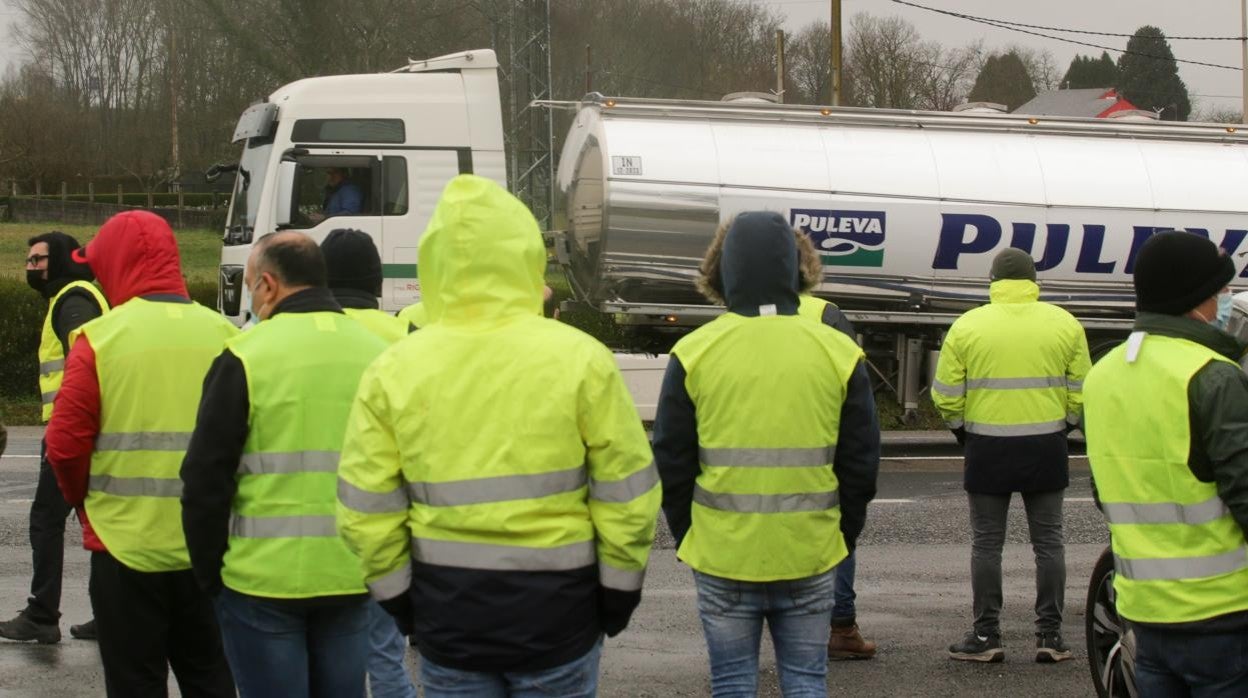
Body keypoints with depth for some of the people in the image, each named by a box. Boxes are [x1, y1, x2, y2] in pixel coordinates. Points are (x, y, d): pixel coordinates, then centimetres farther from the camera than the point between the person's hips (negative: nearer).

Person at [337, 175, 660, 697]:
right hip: (556, 614, -1)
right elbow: (627, 496, -6)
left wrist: (400, 603, 9)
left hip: (447, 616, 1)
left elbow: (365, 513, -3)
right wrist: (618, 592, 7)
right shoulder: (580, 359, -9)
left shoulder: (392, 371, -5)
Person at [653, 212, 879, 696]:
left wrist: (688, 537, 12)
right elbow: (861, 463, 3)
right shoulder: (838, 352, -2)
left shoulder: (694, 352, -6)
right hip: (809, 557, 1)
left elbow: (672, 463, -1)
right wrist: (842, 539, 14)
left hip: (723, 557, -1)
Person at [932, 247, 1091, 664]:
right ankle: (1049, 635, 9)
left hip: (987, 447, -1)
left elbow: (946, 394, -2)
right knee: (1047, 541, 9)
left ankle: (986, 637, 7)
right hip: (1046, 446, 1)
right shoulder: (1064, 324, 1)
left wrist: (960, 428, 14)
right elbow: (1080, 390, 4)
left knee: (987, 542, 6)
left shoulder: (967, 326, -3)